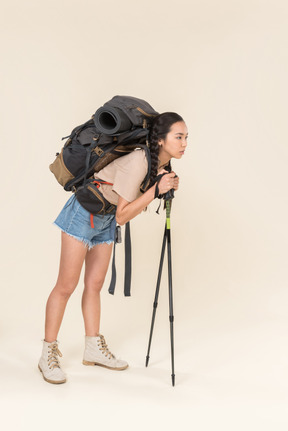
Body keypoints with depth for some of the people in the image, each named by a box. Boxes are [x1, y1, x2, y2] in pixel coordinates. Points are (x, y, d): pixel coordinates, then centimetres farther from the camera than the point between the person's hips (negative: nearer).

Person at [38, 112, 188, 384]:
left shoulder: (161, 165, -3)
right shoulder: (137, 162, -29)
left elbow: (136, 207, 5)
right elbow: (122, 216, -27)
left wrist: (167, 189, -10)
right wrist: (156, 189, -31)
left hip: (105, 221, 8)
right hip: (84, 213, -8)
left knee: (95, 283, 12)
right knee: (67, 285, -4)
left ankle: (93, 349, 21)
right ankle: (48, 354, 5)